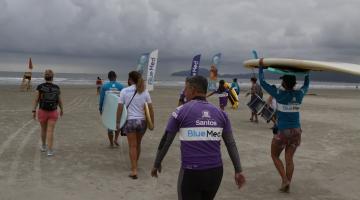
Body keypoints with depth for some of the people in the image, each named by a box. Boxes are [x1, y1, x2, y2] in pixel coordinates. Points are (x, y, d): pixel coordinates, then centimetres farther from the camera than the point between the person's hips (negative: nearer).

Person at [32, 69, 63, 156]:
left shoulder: (40, 87, -8)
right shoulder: (56, 88, -4)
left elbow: (36, 100, -8)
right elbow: (59, 101, 4)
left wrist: (34, 111, -1)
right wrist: (62, 109, 20)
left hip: (42, 112, 0)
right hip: (53, 112, 0)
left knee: (43, 129, 20)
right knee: (50, 132, 0)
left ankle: (43, 146, 34)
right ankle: (50, 151, -8)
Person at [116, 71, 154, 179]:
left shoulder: (124, 91, -6)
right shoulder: (145, 92, 1)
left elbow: (120, 108, -7)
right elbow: (151, 109, 0)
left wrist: (118, 121, 2)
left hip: (130, 121, -3)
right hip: (142, 121, 3)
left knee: (132, 146, 2)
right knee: (138, 144, 19)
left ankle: (134, 170, -3)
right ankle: (135, 165, 37)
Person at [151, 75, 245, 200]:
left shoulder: (181, 111, -5)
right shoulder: (220, 113, 5)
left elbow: (165, 141, 0)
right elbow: (231, 144, 5)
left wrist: (156, 164, 13)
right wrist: (238, 171, 9)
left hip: (191, 173, -4)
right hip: (215, 172, 4)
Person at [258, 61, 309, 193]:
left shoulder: (279, 94, -13)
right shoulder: (299, 94, 0)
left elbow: (262, 82, -5)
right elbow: (306, 85, 24)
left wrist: (261, 67, 5)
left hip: (283, 131, -5)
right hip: (296, 131, 5)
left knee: (275, 156, 14)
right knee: (289, 159, 12)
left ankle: (285, 180, 1)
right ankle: (287, 186, 14)